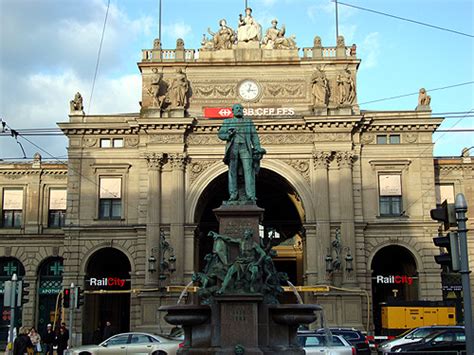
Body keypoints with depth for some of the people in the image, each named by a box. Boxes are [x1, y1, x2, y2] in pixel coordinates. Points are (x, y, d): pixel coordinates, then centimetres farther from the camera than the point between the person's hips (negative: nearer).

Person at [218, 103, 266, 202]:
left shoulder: (249, 122, 16)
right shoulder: (227, 122, 14)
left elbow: (254, 136, 10)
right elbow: (220, 134, 9)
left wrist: (258, 148, -1)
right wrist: (228, 136, -13)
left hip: (245, 148, 0)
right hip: (233, 148, 0)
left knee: (248, 170, -10)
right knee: (232, 171, -2)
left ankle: (250, 195, -14)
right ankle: (233, 194, 2)